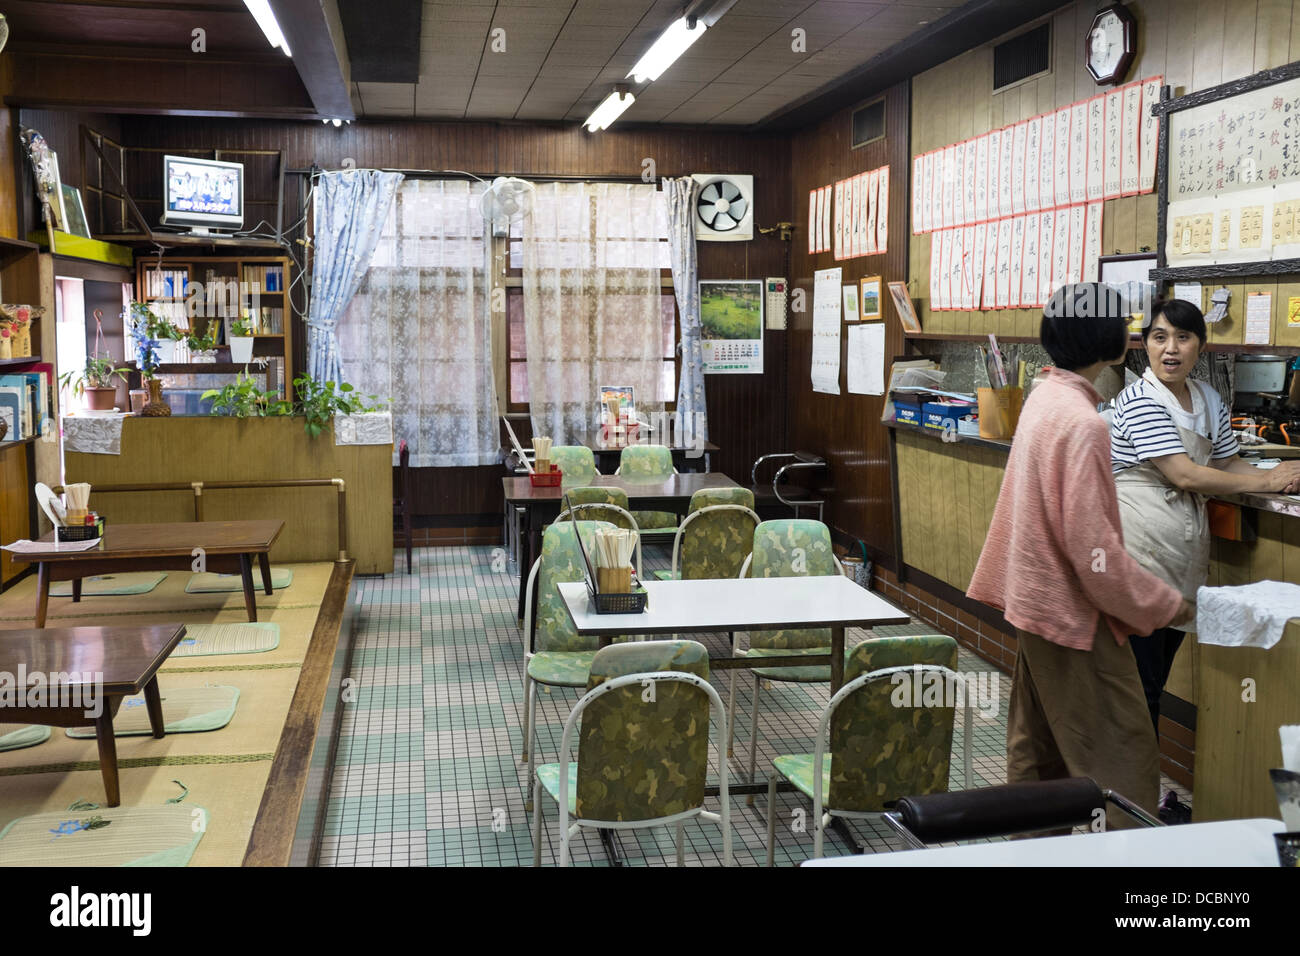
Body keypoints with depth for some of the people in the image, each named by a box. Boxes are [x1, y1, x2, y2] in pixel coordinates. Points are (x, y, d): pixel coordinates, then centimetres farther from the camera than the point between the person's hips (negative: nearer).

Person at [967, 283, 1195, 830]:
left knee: (1037, 751, 19)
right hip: (1074, 615, -10)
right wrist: (1166, 606, -14)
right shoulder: (1081, 423, -24)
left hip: (1034, 601, 10)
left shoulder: (1044, 396, 6)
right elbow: (1093, 548, -25)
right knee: (1123, 762, -2)